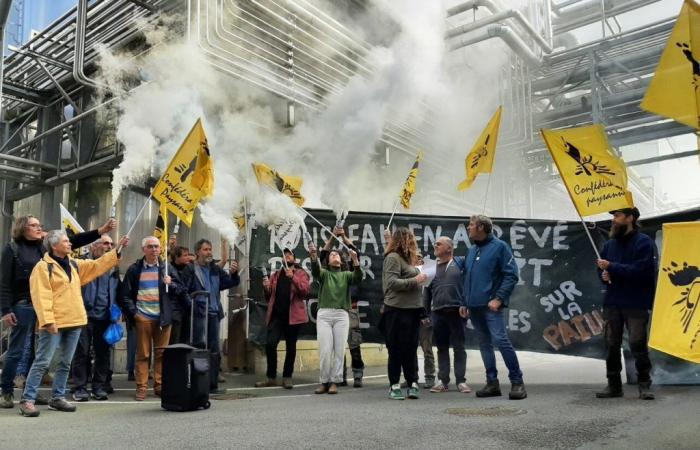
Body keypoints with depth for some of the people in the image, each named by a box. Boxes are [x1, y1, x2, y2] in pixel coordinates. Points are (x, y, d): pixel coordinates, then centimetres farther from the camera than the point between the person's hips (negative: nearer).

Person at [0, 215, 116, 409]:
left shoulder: (44, 246, 12)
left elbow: (74, 240, 8)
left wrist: (101, 230, -1)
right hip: (23, 306, -5)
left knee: (36, 351, 10)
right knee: (16, 350, 0)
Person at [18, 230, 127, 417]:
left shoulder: (74, 265, 15)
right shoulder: (43, 267, -9)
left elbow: (98, 265, 17)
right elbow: (41, 296, -15)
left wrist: (118, 251, 9)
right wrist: (48, 321, -22)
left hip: (74, 322, 8)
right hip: (54, 323, -7)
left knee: (66, 363, 12)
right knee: (42, 362, -5)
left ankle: (57, 397, 22)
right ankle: (27, 400, 3)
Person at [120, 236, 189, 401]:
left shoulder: (167, 268, 11)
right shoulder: (134, 269, 7)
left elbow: (181, 291, 10)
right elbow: (126, 294, 5)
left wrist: (171, 284, -9)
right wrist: (132, 312, -4)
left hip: (162, 317, 1)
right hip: (142, 317, -1)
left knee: (162, 354, 4)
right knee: (142, 354, 2)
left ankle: (160, 386, 13)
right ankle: (141, 387, 8)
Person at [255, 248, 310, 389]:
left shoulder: (301, 274, 4)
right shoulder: (276, 274, 17)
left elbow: (305, 291, -12)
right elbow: (269, 293, 16)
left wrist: (293, 277, -23)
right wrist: (266, 286, -6)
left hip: (293, 315, -3)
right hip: (276, 315, 3)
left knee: (290, 347, 5)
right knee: (270, 344, -7)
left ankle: (287, 377, 16)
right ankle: (271, 377, 6)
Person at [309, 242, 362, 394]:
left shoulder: (346, 275, 16)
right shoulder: (324, 273, 14)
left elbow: (358, 278, -5)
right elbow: (315, 270, -9)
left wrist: (355, 261, -22)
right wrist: (313, 256, -30)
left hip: (341, 315, 1)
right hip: (324, 314, -1)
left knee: (339, 350, -1)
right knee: (325, 350, -5)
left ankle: (334, 382, 7)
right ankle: (324, 382, 8)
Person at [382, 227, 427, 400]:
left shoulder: (406, 258, 18)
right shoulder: (393, 257, -9)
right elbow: (392, 282, -19)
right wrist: (415, 280, -18)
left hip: (412, 310, 8)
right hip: (397, 310, -8)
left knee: (411, 349, 9)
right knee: (396, 349, 0)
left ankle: (412, 384, 14)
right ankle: (394, 386, 8)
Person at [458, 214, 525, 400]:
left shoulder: (499, 246, -4)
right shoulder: (471, 250, 16)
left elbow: (511, 275, -9)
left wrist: (499, 298, -16)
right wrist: (464, 302, 16)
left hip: (491, 306, -7)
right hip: (474, 306, 7)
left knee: (501, 340, -14)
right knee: (484, 344, 9)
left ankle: (517, 382, -4)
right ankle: (492, 383, 16)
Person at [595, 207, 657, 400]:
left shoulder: (643, 242, -7)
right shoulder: (610, 244, 12)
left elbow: (640, 269, -19)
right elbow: (602, 269, 21)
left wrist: (612, 267, -18)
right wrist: (604, 275, -2)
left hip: (636, 304, -6)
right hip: (612, 302, 6)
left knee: (638, 345, -3)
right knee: (612, 345, 8)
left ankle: (644, 385, 10)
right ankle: (614, 385, 17)